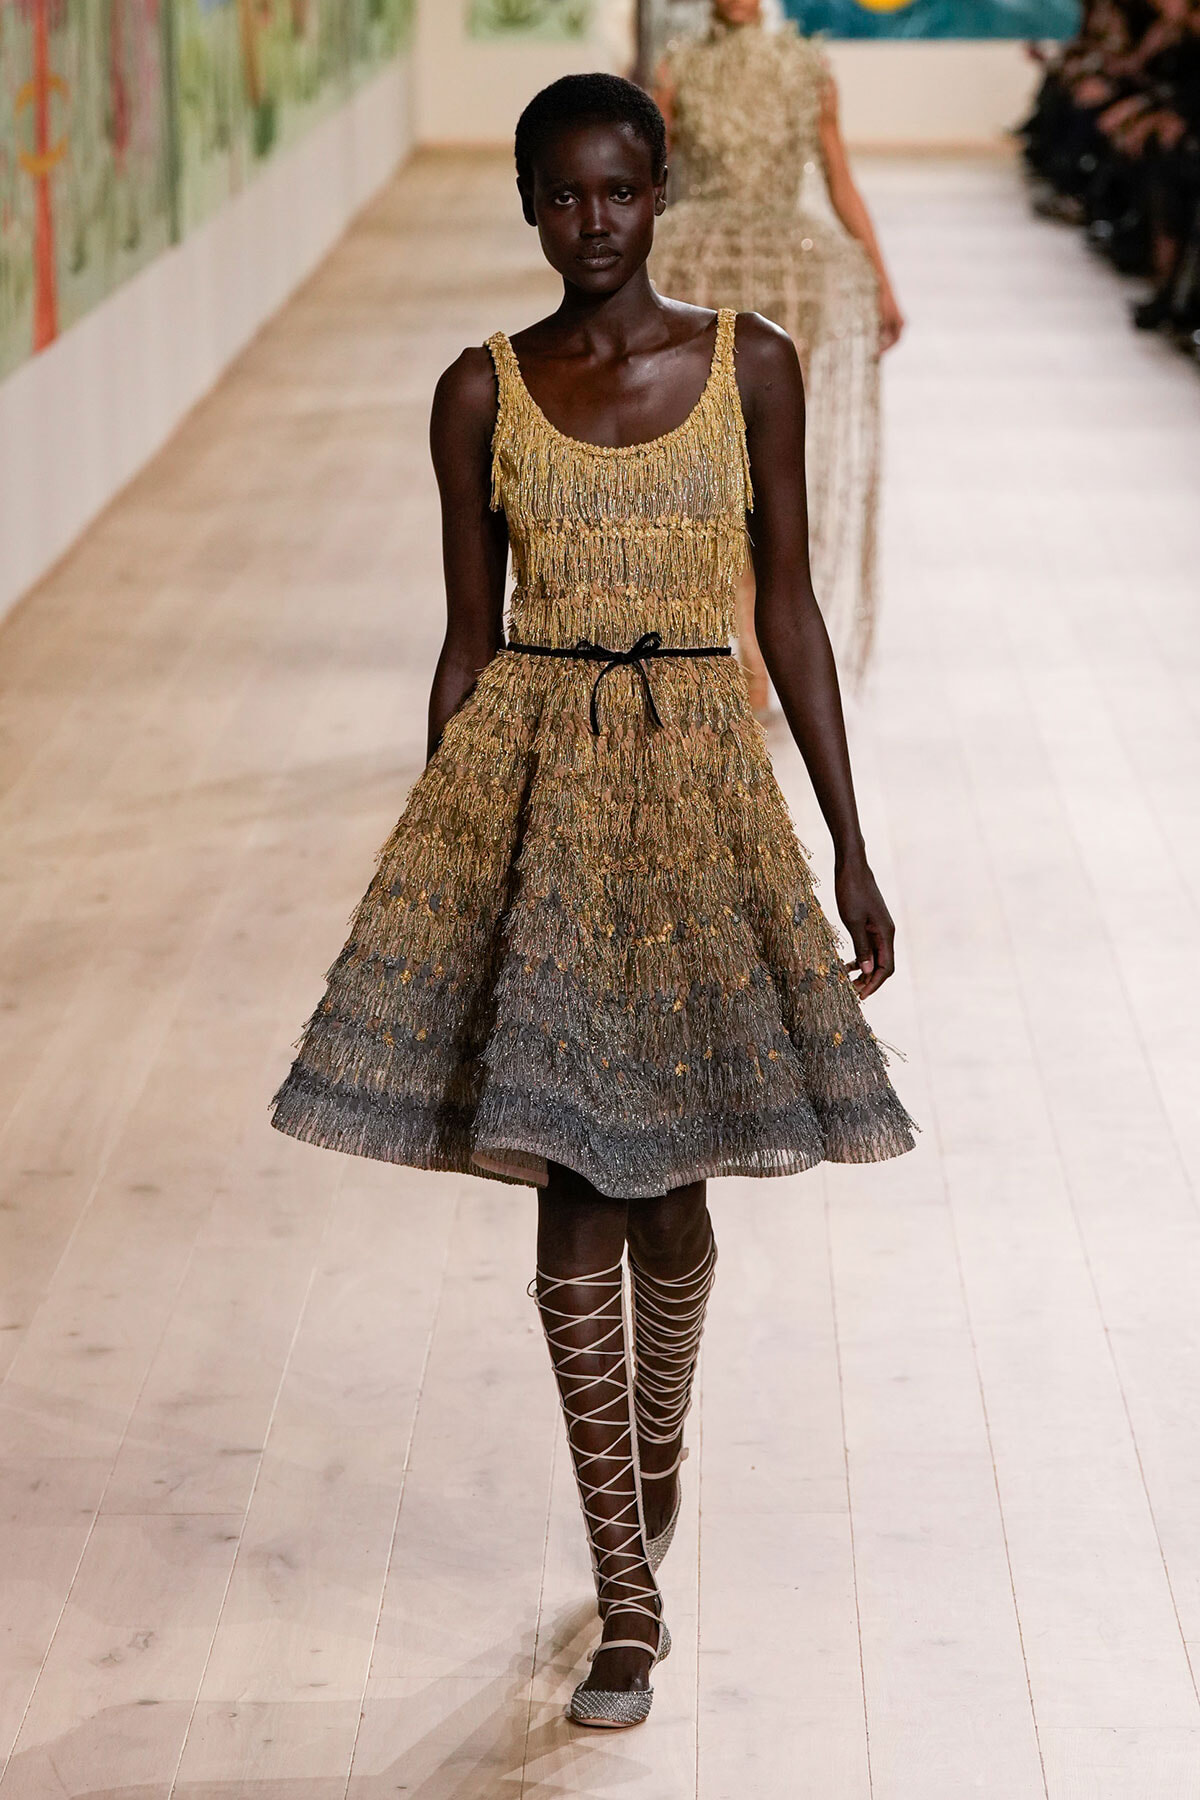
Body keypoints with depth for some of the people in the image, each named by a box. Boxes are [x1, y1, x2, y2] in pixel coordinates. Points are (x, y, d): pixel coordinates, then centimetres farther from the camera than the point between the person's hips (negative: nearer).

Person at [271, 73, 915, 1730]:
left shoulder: (750, 365, 2)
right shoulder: (483, 394, 3)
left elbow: (790, 611, 4)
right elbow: (469, 641, 6)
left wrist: (851, 851, 2)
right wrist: (435, 867, 6)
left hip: (698, 783, 0)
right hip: (529, 781, 0)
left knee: (667, 1190, 7)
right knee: (577, 1197, -2)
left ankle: (657, 1447, 40)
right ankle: (627, 1595, 6)